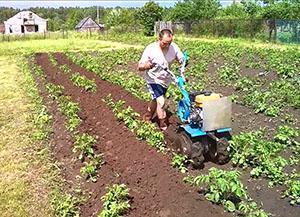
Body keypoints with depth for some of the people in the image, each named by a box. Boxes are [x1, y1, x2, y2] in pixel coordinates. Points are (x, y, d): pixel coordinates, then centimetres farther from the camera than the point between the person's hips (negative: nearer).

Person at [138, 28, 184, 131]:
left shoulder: (174, 47, -16)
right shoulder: (150, 49, -26)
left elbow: (182, 60, -5)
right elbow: (140, 67, -22)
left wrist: (183, 62, -29)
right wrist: (146, 66, -45)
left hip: (166, 79, 5)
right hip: (153, 79, -5)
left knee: (156, 100, 22)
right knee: (161, 101, -18)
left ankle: (147, 118, 46)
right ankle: (163, 126, -1)